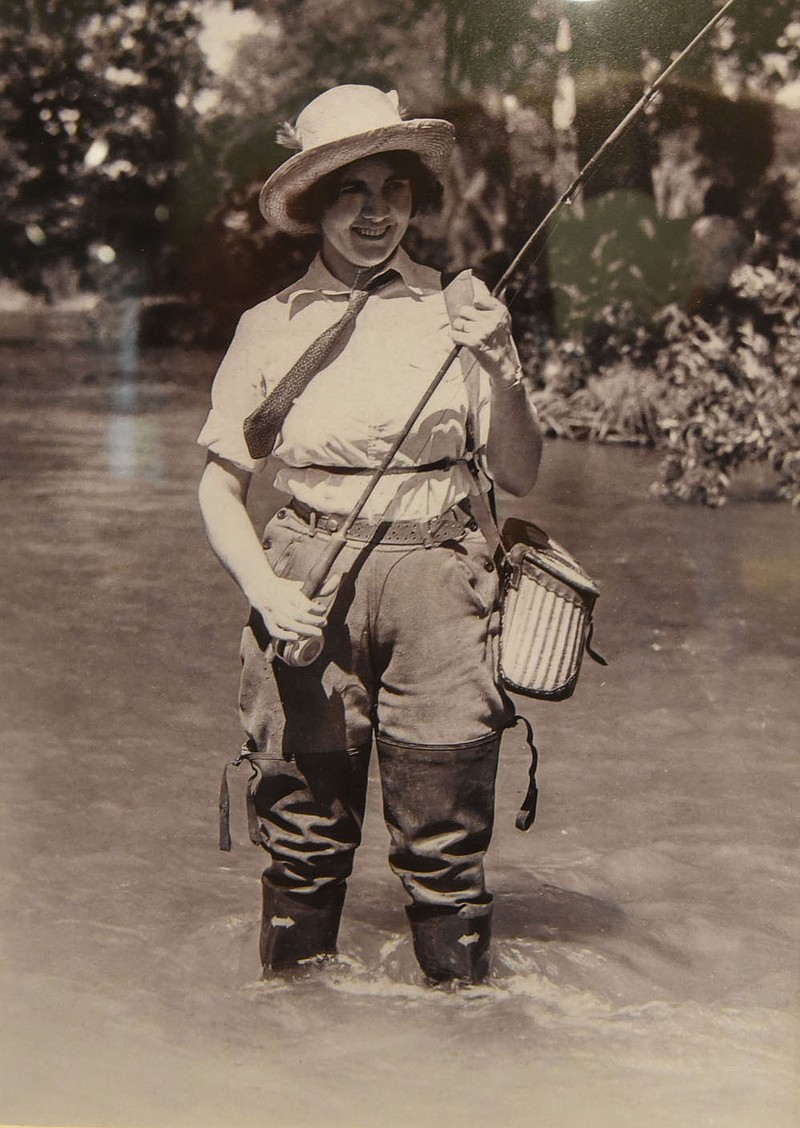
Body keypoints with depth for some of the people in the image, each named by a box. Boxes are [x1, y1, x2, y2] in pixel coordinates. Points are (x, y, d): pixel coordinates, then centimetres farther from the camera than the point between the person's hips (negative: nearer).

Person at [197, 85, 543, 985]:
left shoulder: (457, 315, 10)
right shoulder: (271, 327, 9)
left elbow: (519, 475, 7)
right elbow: (220, 486, 11)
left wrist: (501, 370, -10)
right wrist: (265, 589, -6)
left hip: (435, 587, 0)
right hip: (307, 597, 0)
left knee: (444, 840, -1)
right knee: (304, 834, 2)